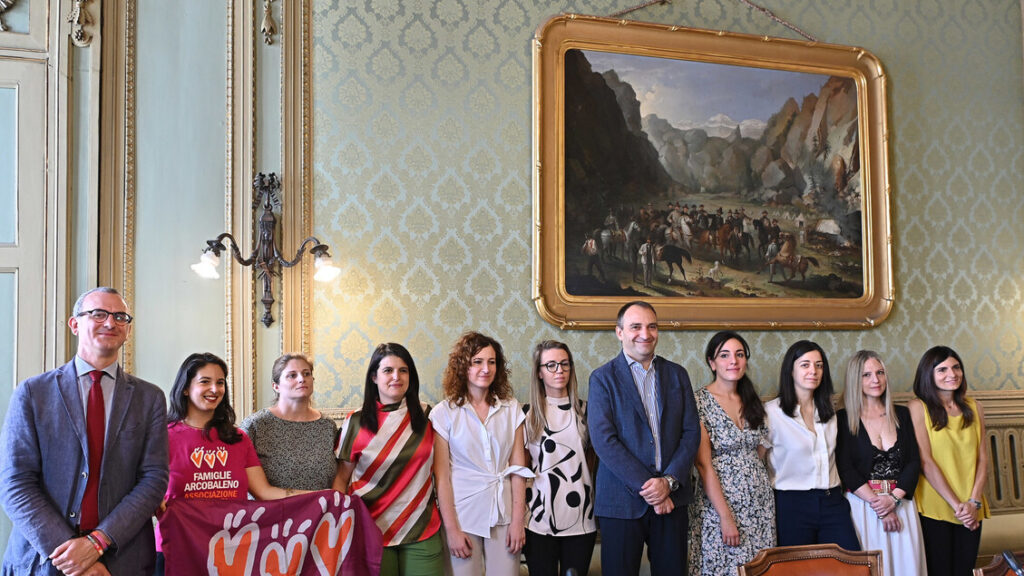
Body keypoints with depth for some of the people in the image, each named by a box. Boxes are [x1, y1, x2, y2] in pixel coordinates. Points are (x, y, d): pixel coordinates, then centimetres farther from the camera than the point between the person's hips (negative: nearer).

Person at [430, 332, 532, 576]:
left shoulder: (511, 408, 4)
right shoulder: (444, 413, -4)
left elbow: (518, 468, 2)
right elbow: (442, 476, -5)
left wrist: (517, 520, -4)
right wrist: (451, 528, -8)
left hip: (504, 513, 2)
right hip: (463, 515, -2)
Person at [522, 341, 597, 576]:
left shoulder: (585, 410, 6)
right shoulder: (528, 414, 0)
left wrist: (599, 509, 12)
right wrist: (521, 511, 2)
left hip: (581, 517, 2)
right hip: (540, 519, -2)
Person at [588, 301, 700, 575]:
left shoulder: (677, 374, 10)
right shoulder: (603, 378, -1)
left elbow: (691, 432, 5)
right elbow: (603, 440, -10)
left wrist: (669, 481, -9)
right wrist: (646, 488, -14)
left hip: (671, 499, 3)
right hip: (622, 501, -3)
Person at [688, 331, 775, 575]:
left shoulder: (752, 401, 8)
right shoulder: (699, 401, -10)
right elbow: (704, 464, -14)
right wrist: (726, 517, -16)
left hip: (760, 503, 5)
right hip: (719, 502, -5)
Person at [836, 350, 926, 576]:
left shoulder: (901, 414, 10)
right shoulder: (843, 419, -2)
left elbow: (914, 462, 5)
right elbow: (846, 470, -6)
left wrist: (893, 499, -9)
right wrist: (877, 503, -14)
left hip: (901, 504, 3)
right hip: (863, 504, -3)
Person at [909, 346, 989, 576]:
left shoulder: (973, 407, 10)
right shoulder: (919, 407, -4)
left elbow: (982, 458, 7)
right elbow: (925, 462, -9)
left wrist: (974, 501, -6)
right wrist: (956, 504, -11)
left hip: (971, 511, 4)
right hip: (934, 509, -4)